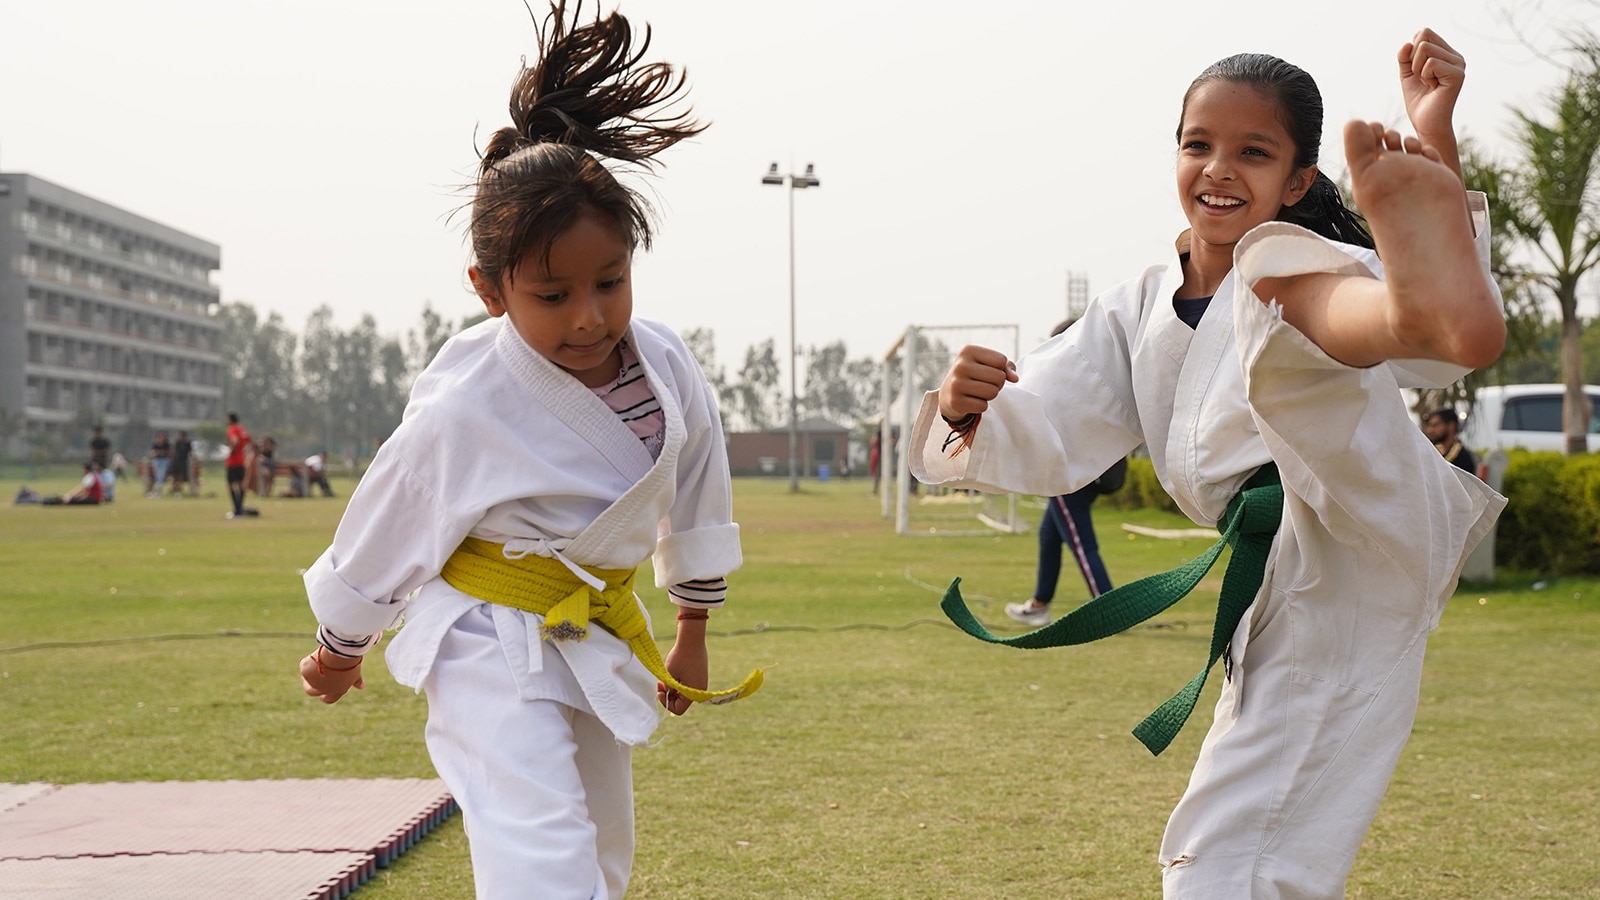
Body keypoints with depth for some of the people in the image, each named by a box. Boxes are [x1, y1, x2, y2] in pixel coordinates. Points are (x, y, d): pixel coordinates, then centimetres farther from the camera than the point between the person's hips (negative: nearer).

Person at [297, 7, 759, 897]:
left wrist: (693, 636, 19)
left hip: (598, 635, 7)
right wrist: (338, 649, 7)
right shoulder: (464, 411, -25)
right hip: (492, 642, -6)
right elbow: (385, 533, -8)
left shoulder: (667, 367, -11)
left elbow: (696, 500, 8)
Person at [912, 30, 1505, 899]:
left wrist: (1436, 148, -31)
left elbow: (1435, 353, -17)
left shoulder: (1334, 277, 5)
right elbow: (1040, 444, 15)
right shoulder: (1136, 316, 22)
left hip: (1372, 530, -6)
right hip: (1287, 610, 6)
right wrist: (966, 406, -9)